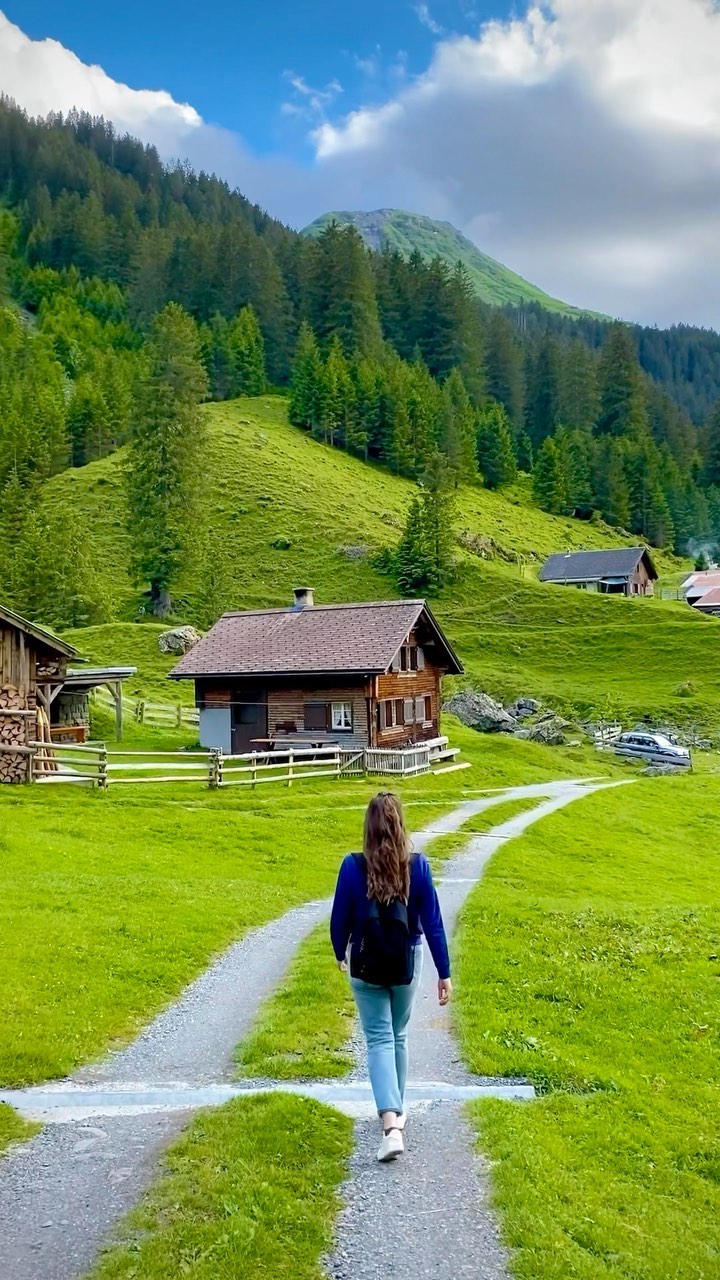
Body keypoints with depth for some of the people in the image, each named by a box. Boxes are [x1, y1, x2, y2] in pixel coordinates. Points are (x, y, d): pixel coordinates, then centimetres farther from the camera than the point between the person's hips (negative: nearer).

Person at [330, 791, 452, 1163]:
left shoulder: (353, 866, -15)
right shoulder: (417, 865, -12)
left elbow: (340, 919, -5)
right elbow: (432, 922, -7)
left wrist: (340, 954, 15)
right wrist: (444, 973, 0)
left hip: (366, 965, -2)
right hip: (406, 964, 2)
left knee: (378, 1040, 4)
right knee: (398, 1036, 21)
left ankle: (391, 1125, -11)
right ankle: (397, 1110, 36)